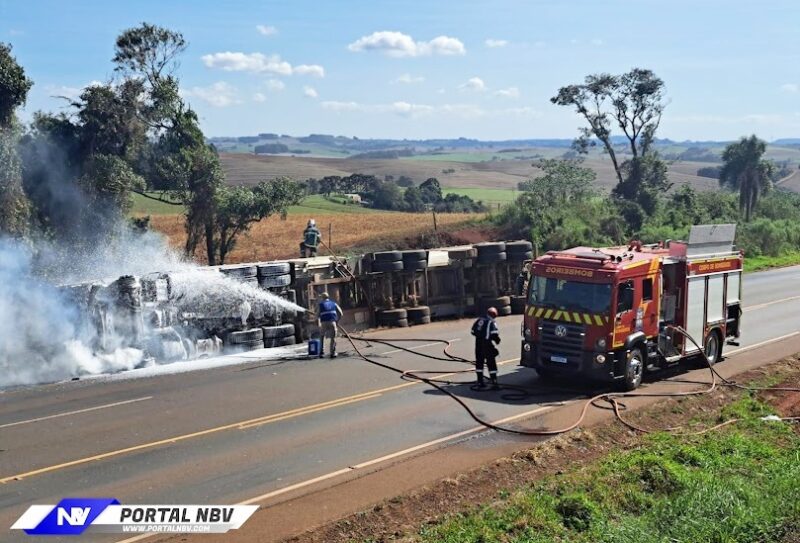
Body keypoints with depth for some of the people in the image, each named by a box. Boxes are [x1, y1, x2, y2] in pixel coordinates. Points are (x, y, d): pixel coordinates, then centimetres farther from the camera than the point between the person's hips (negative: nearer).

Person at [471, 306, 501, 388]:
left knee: (479, 362, 16)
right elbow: (494, 334, -19)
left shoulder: (479, 320, 10)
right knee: (491, 363, -3)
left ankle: (480, 381, 21)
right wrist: (497, 340, 0)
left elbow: (473, 331, 15)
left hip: (478, 344, 6)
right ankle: (494, 382, -7)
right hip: (487, 344, -6)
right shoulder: (491, 323, -8)